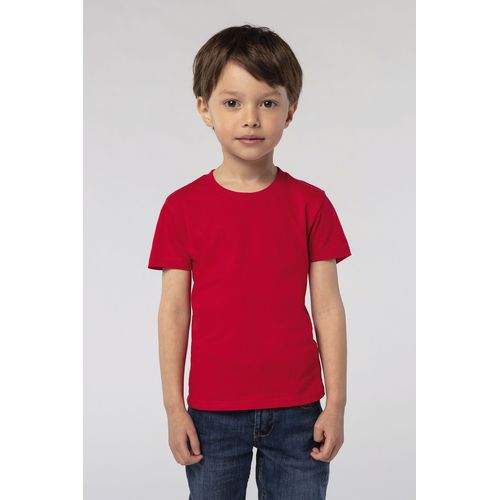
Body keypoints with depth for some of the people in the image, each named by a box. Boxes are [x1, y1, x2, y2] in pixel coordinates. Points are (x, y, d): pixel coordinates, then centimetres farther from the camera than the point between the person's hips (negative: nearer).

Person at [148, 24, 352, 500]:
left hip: (296, 410, 1)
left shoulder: (310, 204, 0)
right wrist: (174, 408, -1)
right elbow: (173, 310, 0)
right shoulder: (182, 207, -2)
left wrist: (336, 404, -1)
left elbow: (327, 306, 0)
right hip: (213, 412, 0)